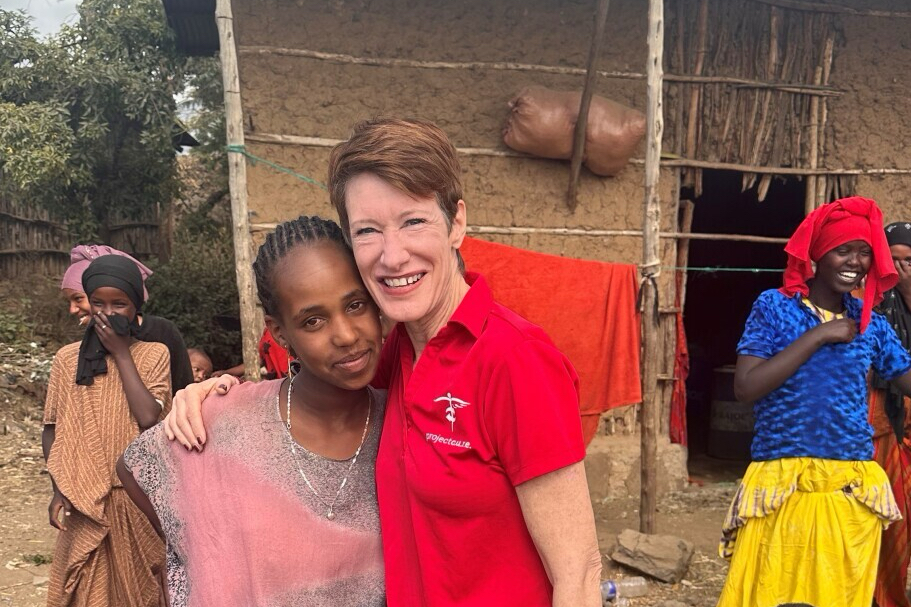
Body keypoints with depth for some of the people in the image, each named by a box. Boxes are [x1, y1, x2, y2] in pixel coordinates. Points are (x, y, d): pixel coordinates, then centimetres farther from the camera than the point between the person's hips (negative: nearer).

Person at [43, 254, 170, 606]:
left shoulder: (154, 355, -2)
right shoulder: (68, 358, 1)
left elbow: (149, 418, -16)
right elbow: (52, 430, 6)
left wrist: (121, 353, -12)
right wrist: (58, 489, -6)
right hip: (84, 499, 1)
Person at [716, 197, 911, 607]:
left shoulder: (870, 322, 9)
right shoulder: (774, 306, -2)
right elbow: (745, 388, -13)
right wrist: (819, 335, -13)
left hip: (854, 488, 4)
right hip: (782, 482, -3)